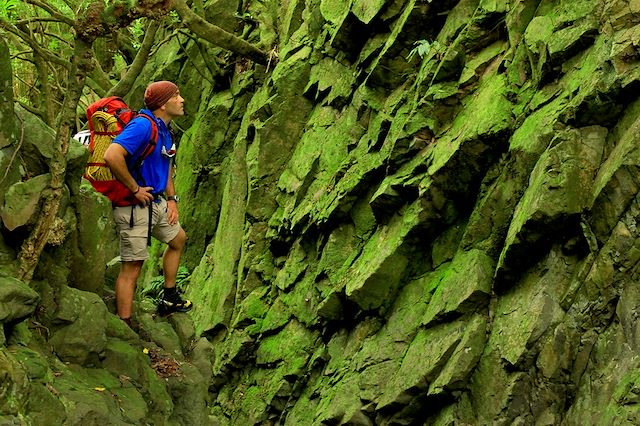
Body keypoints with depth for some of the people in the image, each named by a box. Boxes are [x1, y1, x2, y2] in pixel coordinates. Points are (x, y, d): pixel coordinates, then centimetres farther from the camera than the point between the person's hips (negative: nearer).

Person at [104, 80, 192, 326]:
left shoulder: (165, 130, 9)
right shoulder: (143, 126, -23)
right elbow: (112, 156, -36)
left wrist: (171, 199, 13)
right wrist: (135, 189, -25)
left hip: (156, 202, 10)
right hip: (134, 206, -10)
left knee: (178, 240, 27)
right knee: (131, 268, -7)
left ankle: (169, 300, 42)